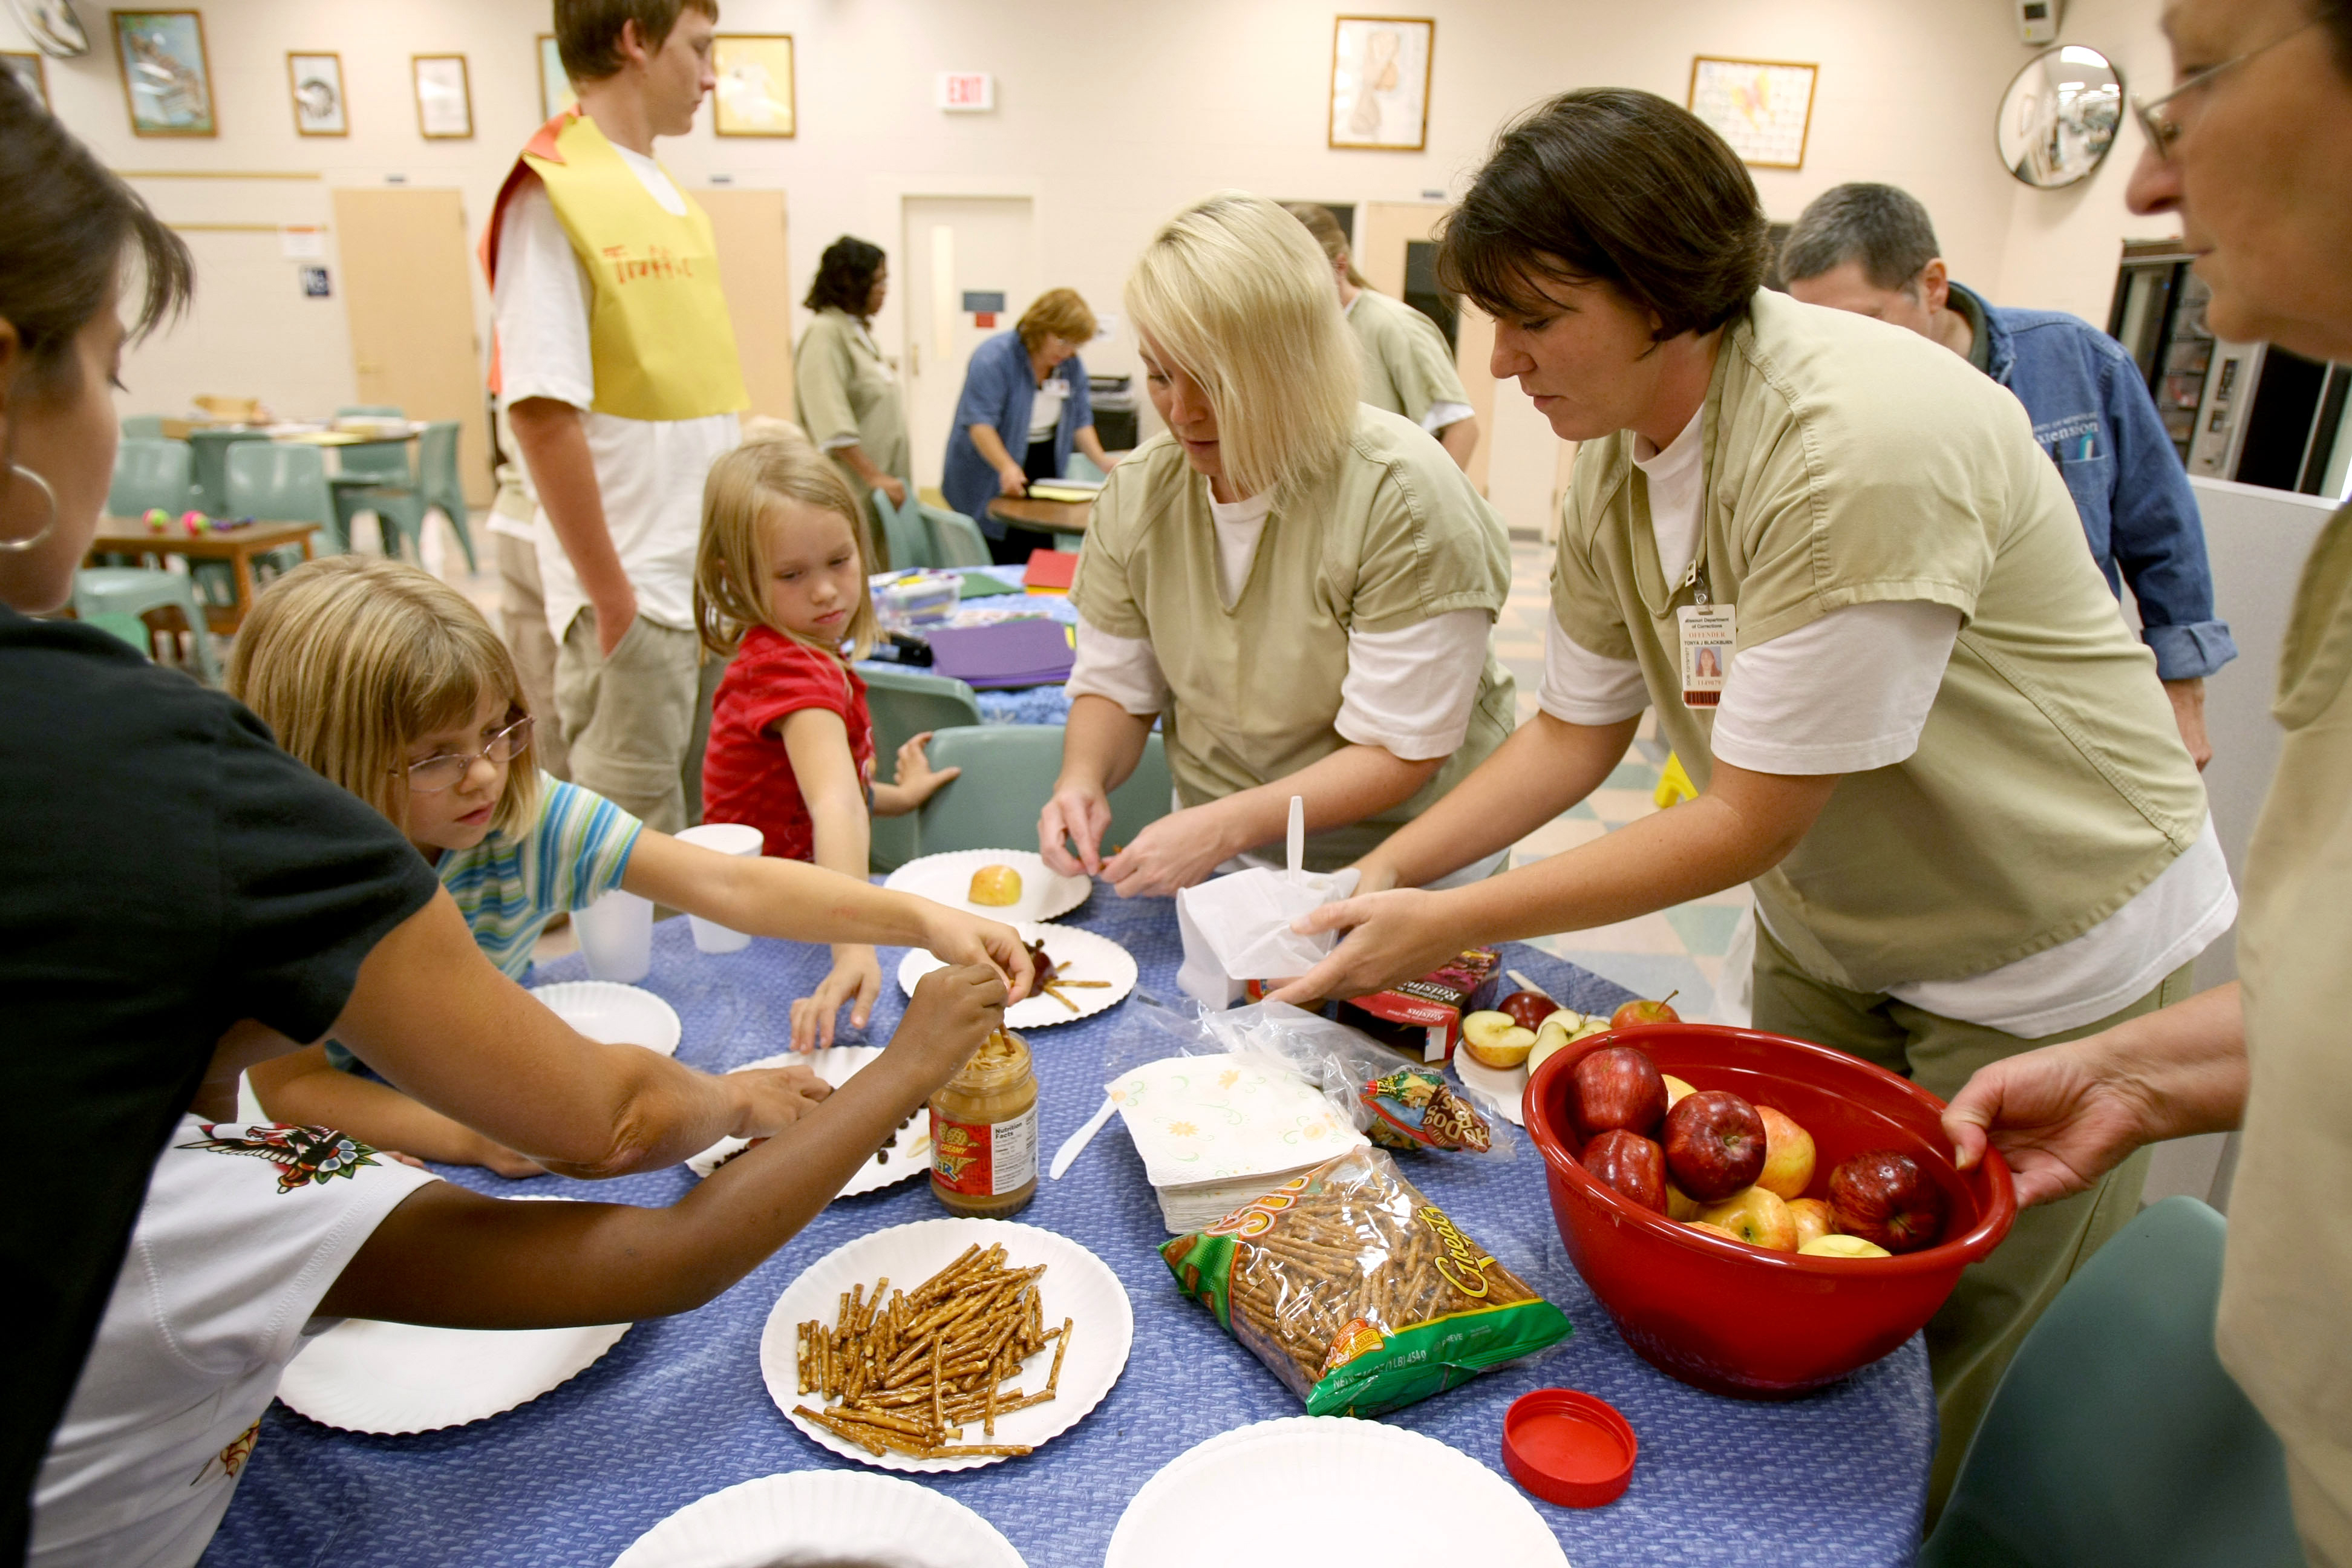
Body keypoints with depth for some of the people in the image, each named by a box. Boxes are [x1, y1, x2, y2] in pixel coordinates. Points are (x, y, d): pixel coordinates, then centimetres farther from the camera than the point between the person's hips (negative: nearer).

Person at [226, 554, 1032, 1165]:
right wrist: (467, 1134, -32)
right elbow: (289, 1086, -15)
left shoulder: (529, 817, -17)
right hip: (372, 1160, -3)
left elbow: (729, 886, -26)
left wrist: (921, 917, -37)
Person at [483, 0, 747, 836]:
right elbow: (542, 413, -17)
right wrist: (613, 600, -16)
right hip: (634, 598, -8)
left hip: (714, 586, 8)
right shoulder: (551, 193, -11)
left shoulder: (674, 201, 15)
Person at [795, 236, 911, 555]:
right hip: (852, 494, -9)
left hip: (883, 486, 9)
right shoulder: (825, 333, -12)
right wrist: (875, 477, -22)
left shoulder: (861, 331, 18)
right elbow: (833, 426, -21)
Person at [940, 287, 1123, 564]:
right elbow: (979, 421, -23)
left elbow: (1081, 419, 13)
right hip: (992, 485, -6)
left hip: (1044, 476, 6)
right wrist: (1006, 467, -37)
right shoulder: (994, 357, -15)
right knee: (998, 563, -6)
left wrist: (1101, 460, -4)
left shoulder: (1072, 365, 6)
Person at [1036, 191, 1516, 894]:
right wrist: (1083, 777, -13)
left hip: (1396, 858, -3)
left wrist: (1224, 826, -27)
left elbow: (1401, 751, -17)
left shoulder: (1404, 497, -18)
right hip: (1216, 846, 4)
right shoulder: (1137, 493, 0)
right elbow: (1114, 687, 9)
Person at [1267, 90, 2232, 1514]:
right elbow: (1577, 732, 2)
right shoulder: (1614, 461, -7)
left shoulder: (1862, 444, -32)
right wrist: (1385, 877, -8)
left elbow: (1748, 822, -29)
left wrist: (1451, 924, -24)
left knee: (1951, 1376, 9)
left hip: (2053, 953, -6)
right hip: (1828, 929, 7)